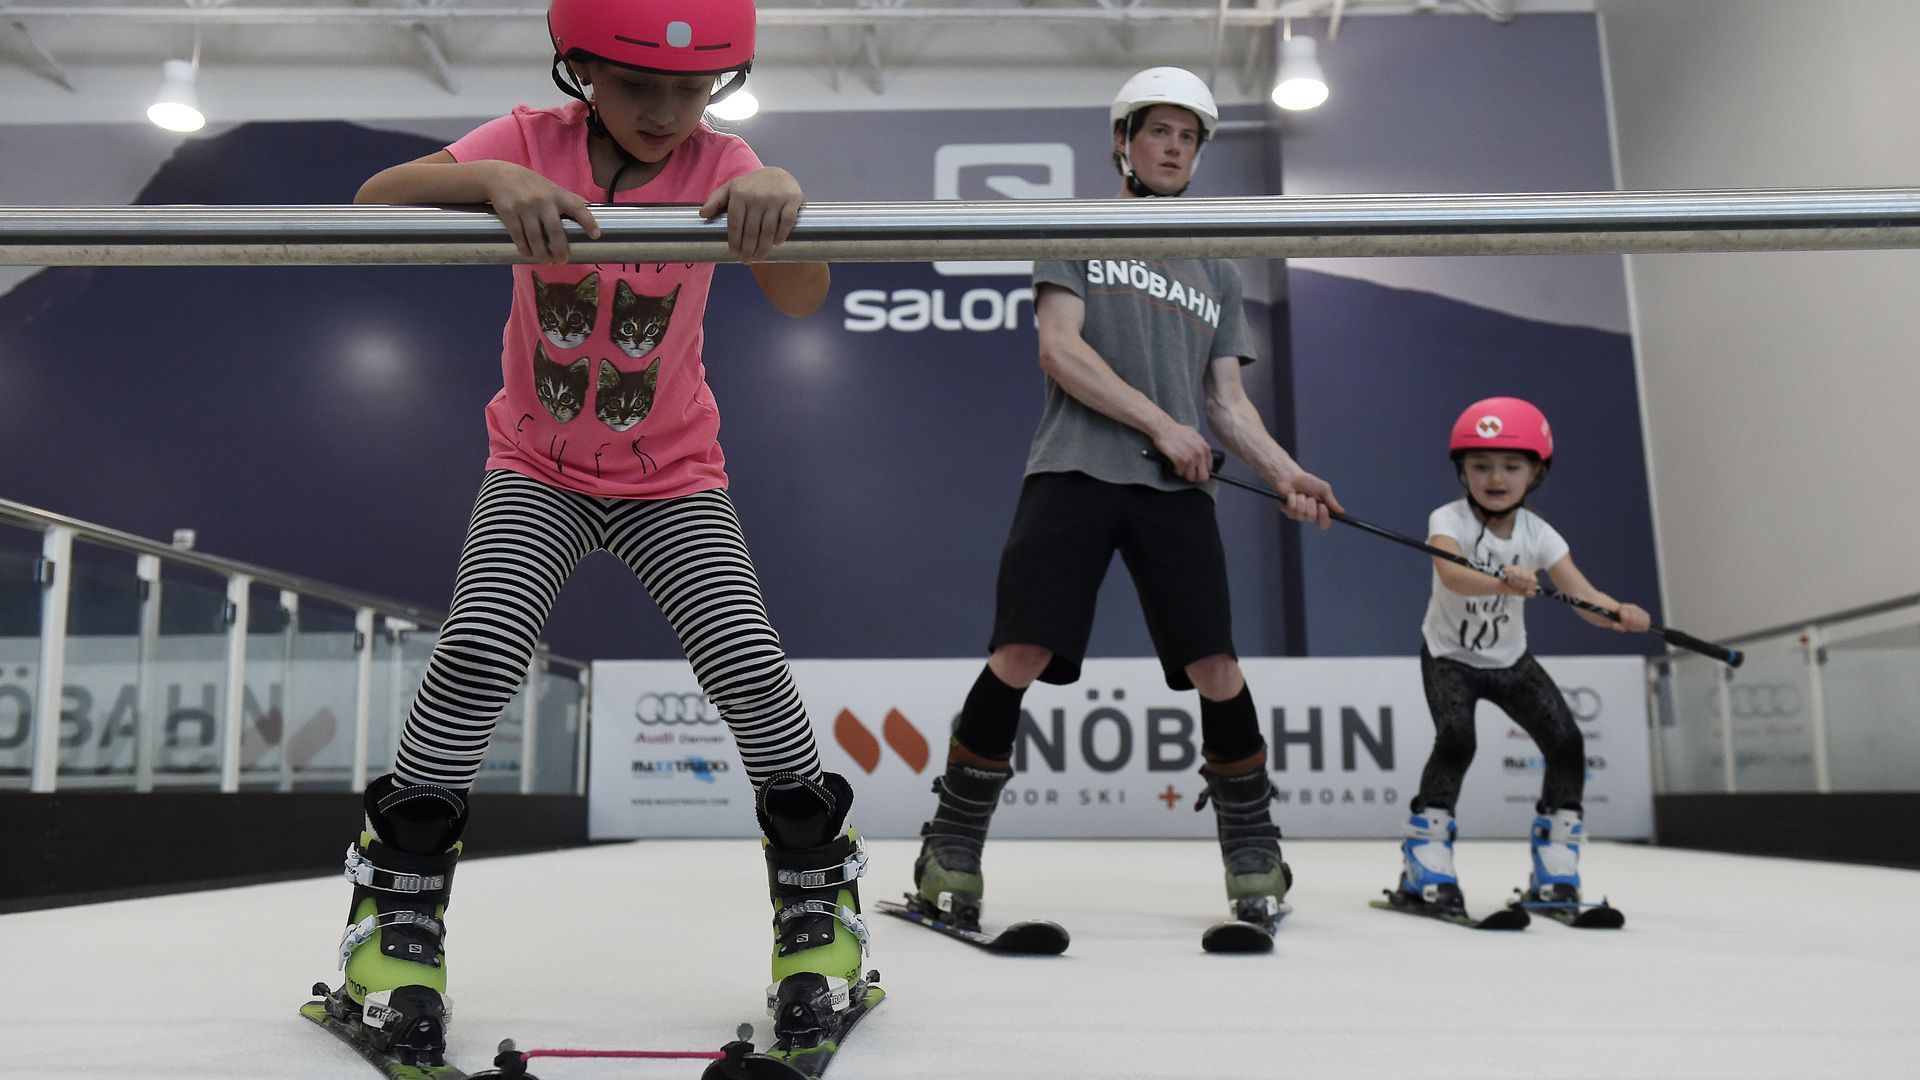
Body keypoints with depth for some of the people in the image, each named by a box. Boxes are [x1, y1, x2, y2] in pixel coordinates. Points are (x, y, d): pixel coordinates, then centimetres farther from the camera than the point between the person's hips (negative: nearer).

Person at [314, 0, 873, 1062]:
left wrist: (781, 196, -49)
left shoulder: (718, 164, -13)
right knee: (478, 649, -21)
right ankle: (399, 900, 1)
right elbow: (376, 200, -23)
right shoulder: (533, 141, -12)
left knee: (749, 664, -15)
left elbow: (801, 298, -28)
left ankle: (818, 891, 8)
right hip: (538, 468, 0)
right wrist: (490, 179, -42)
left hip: (675, 477, 0)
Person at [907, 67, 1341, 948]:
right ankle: (951, 851, 0)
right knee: (1019, 655, -13)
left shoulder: (1216, 275, 25)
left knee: (1215, 668, -6)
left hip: (1176, 488, 3)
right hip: (1073, 473, -3)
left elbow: (1227, 399, 19)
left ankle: (1253, 853, 12)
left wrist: (1282, 471, 1)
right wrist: (1160, 422, -9)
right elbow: (1059, 349, -2)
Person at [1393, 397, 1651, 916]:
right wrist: (1502, 583, -62)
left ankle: (1554, 873, 8)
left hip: (1510, 658, 4)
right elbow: (1451, 574, -42)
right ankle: (1423, 871, -15)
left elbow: (1583, 594, -19)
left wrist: (1619, 613, -42)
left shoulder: (1538, 533, -10)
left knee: (1567, 742, -8)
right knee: (1456, 739, -26)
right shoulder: (1448, 521, -21)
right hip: (1450, 655, -4)